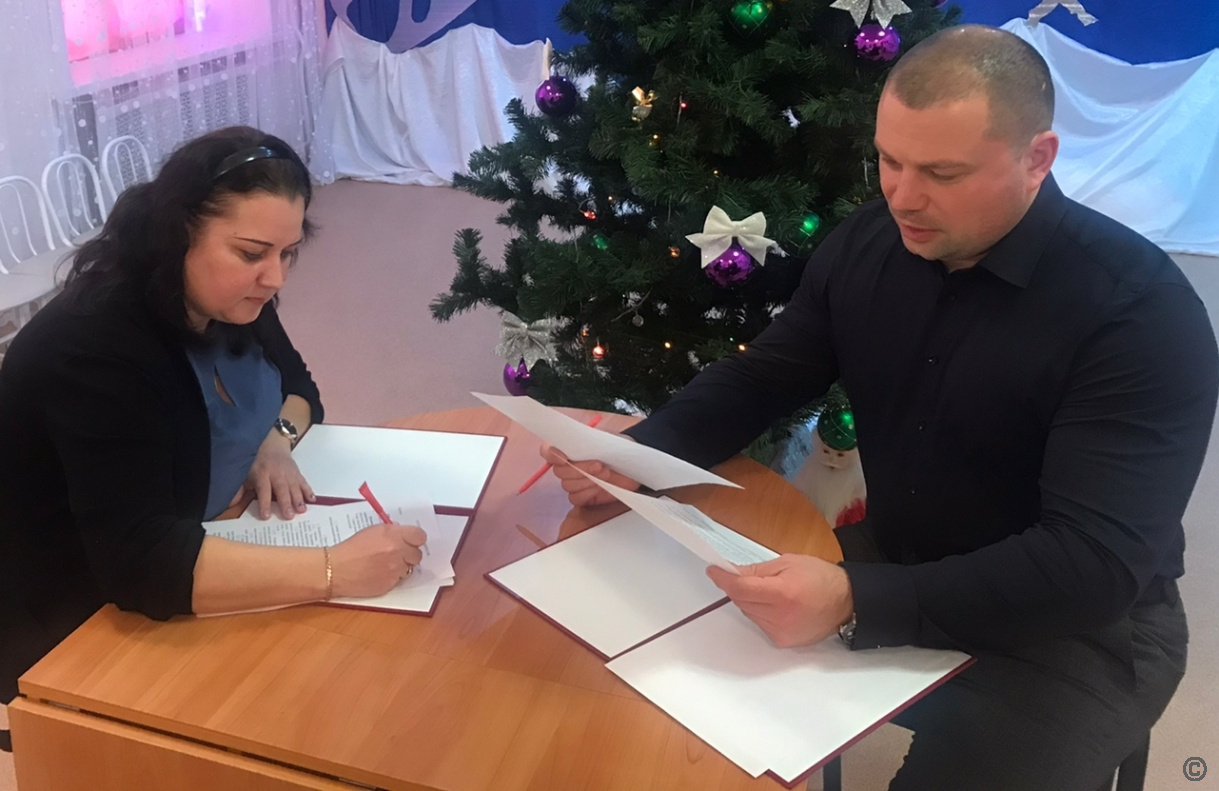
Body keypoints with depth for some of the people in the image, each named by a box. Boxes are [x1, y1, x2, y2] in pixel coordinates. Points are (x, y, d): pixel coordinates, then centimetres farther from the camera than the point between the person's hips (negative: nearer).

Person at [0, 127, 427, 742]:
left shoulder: (228, 303, -6)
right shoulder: (94, 348, -31)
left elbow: (297, 384, 12)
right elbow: (140, 561, -40)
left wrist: (277, 439, -11)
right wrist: (333, 571, -46)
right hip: (79, 634, -7)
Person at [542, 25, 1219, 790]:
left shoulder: (1142, 310, -24)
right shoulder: (868, 245, -5)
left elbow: (1097, 563, -30)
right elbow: (761, 378, 5)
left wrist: (856, 603, -41)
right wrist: (634, 453, -15)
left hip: (1074, 630, -5)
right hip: (892, 569, 5)